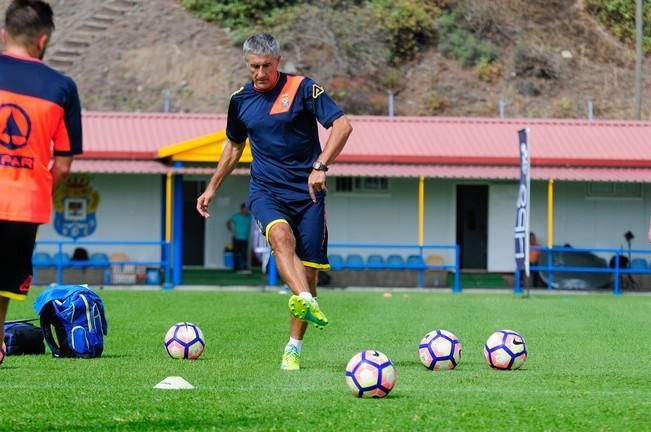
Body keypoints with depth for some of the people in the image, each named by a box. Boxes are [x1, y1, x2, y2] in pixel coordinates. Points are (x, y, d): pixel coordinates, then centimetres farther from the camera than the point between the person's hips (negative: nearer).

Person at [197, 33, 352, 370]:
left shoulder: (302, 89, -4)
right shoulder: (240, 100, 9)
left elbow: (342, 125, -11)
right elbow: (234, 146, 26)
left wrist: (320, 166, -23)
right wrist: (212, 188, 26)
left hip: (307, 191, -1)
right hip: (265, 190, 1)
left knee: (308, 269, -3)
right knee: (281, 236, -32)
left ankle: (294, 348, 10)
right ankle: (306, 301, -54)